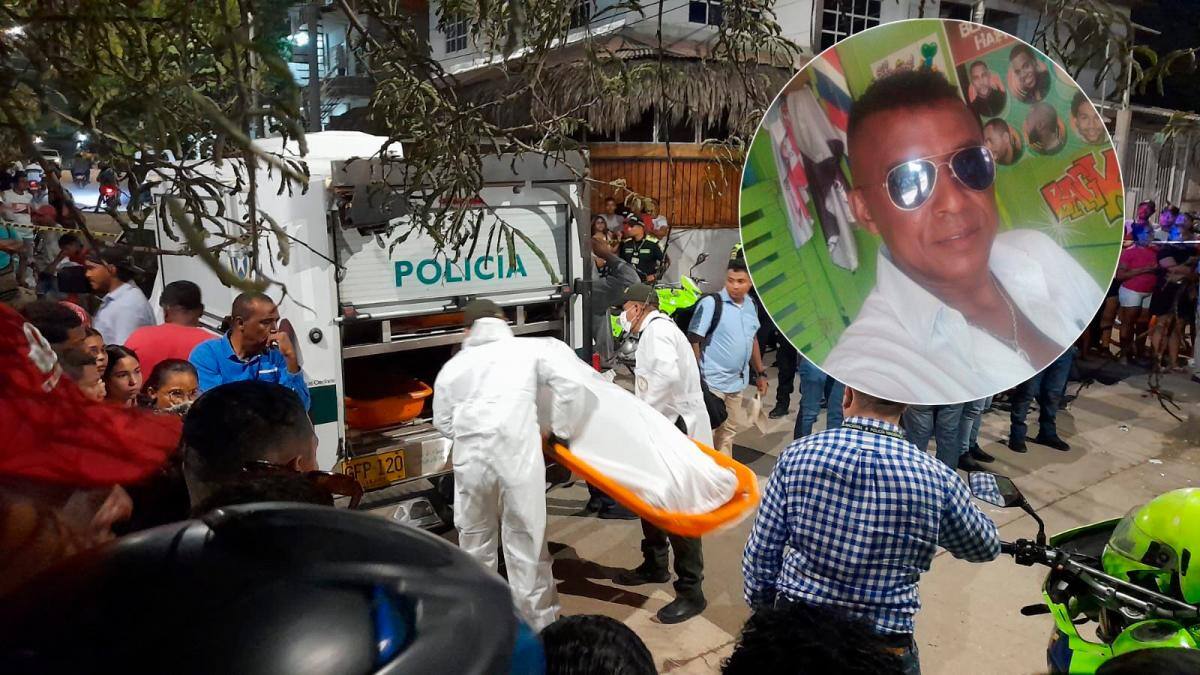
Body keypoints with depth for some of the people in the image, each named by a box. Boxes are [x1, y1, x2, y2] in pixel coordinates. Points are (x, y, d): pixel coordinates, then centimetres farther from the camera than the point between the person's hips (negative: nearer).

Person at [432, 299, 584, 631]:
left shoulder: (453, 366, 14)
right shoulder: (530, 349, 6)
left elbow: (443, 422, 17)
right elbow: (569, 384, -3)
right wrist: (561, 430, 9)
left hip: (472, 460, 3)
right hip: (518, 458, -3)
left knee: (475, 542, 21)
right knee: (526, 545, 7)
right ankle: (538, 623, 18)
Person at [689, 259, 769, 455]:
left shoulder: (752, 305, 8)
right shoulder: (711, 303, -13)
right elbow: (694, 340, -13)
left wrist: (761, 373, 20)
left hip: (737, 381, 7)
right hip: (713, 381, -7)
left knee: (729, 429, 18)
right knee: (707, 431, -4)